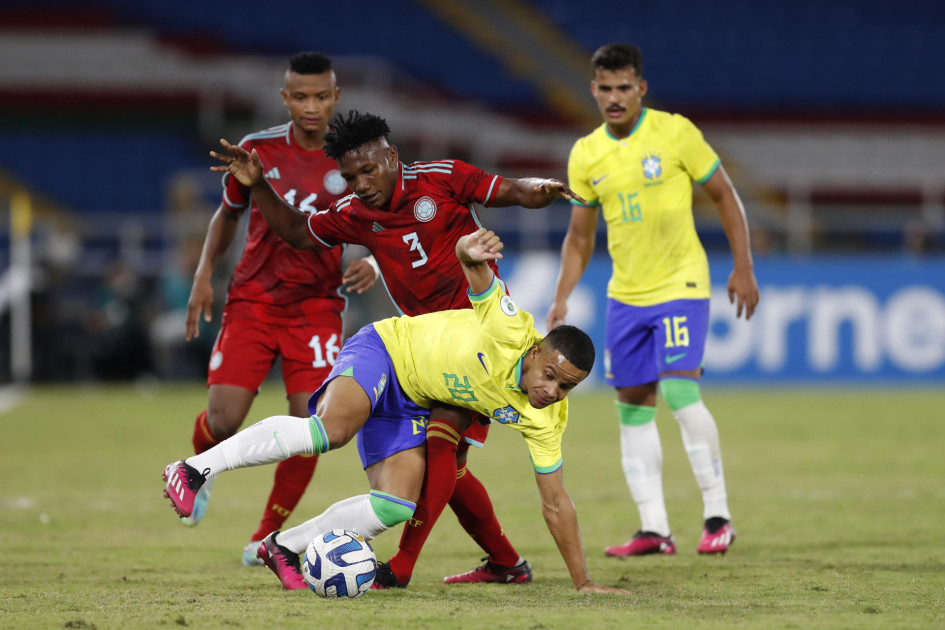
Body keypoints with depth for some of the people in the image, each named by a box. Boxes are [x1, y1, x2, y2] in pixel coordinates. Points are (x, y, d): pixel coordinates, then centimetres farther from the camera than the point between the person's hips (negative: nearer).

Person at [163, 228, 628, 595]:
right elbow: (477, 271, -32)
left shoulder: (544, 420, -11)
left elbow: (555, 505, -4)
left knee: (396, 506, -13)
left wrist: (583, 582, -8)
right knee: (330, 429, -35)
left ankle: (285, 547, 7)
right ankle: (196, 469, -27)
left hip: (411, 406, 6)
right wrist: (471, 253, -59)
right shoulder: (511, 331, -28)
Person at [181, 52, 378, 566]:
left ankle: (267, 537, 10)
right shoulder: (257, 150, -2)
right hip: (251, 302, 0)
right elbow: (227, 214, 14)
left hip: (317, 307, 0)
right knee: (223, 420, -10)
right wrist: (203, 276, 3)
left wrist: (372, 266, -19)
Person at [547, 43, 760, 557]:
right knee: (632, 405, 3)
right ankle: (653, 529, 7)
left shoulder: (674, 133, -8)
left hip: (681, 284, -5)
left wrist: (743, 268, -5)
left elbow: (724, 195, 0)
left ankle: (717, 515, -9)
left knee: (680, 390, -18)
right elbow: (580, 235, 13)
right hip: (625, 294, 5)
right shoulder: (585, 155, 4)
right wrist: (561, 298, 3)